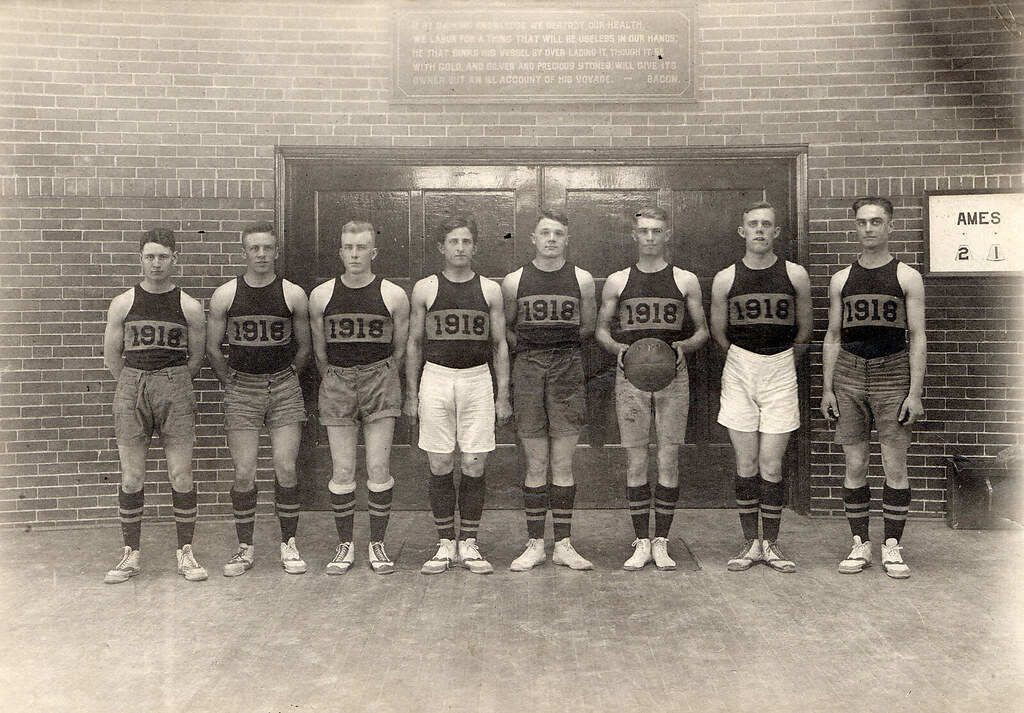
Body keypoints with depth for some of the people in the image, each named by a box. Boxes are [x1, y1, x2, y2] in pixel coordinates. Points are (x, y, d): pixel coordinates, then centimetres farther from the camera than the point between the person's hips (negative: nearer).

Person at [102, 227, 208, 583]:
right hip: (131, 388, 1)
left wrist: (171, 383, 12)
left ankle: (185, 554, 11)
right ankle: (131, 554, 17)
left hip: (176, 389, -1)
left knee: (181, 476, 0)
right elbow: (112, 356, 11)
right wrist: (138, 384, 12)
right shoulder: (123, 303, 5)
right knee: (131, 477, 4)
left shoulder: (190, 307, 3)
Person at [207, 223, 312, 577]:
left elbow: (304, 347, 11)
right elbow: (213, 348, 10)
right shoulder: (225, 295, 1)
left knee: (285, 469, -3)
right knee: (244, 472, -1)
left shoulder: (294, 294, 1)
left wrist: (285, 379, 9)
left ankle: (288, 545, 11)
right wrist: (232, 384, 8)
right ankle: (245, 548, 14)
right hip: (241, 390, 0)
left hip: (284, 388, 0)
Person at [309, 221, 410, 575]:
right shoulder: (320, 295, 4)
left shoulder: (394, 295, 0)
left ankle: (377, 545, 12)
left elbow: (399, 349, 9)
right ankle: (345, 545, 15)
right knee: (342, 471, 0)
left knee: (379, 469, -2)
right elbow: (319, 350, 13)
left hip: (380, 379, -1)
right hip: (337, 380, 1)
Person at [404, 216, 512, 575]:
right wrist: (411, 394, 5)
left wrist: (502, 394, 4)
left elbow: (500, 345, 9)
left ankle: (468, 544, 13)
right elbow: (414, 343, 9)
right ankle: (445, 544, 15)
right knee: (440, 466, 2)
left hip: (478, 380, 0)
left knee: (474, 466, 0)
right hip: (436, 378, 0)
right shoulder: (425, 288, 6)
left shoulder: (490, 289, 7)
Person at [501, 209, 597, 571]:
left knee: (563, 464, 3)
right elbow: (505, 328, 15)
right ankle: (535, 544, 13)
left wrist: (560, 345, 9)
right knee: (536, 464, 3)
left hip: (568, 368, 0)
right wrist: (529, 347, 3)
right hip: (527, 368, 0)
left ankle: (563, 544, 13)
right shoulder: (514, 281, 4)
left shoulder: (582, 279, 5)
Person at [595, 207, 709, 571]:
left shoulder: (685, 280, 8)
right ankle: (641, 542, 11)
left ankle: (661, 542, 11)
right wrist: (617, 348, -7)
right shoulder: (617, 281, 9)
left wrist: (683, 346, -9)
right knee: (635, 461, 1)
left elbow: (702, 331, 12)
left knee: (669, 460, 0)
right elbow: (601, 329, 14)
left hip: (672, 374, 0)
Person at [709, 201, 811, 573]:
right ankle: (750, 543, 14)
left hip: (780, 374, 0)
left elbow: (804, 330, 14)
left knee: (771, 466, -1)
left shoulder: (796, 275, 1)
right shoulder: (725, 279, 1)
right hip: (739, 372, 1)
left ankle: (770, 544, 13)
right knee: (746, 465, 3)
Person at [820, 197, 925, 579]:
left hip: (893, 374, -2)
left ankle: (892, 547, 11)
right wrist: (827, 387, 5)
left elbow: (917, 338, 0)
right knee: (854, 465, 3)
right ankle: (860, 545, 13)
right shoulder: (842, 279, 11)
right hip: (849, 375, 2)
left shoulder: (907, 277, 4)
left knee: (895, 466, 0)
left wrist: (915, 392, -7)